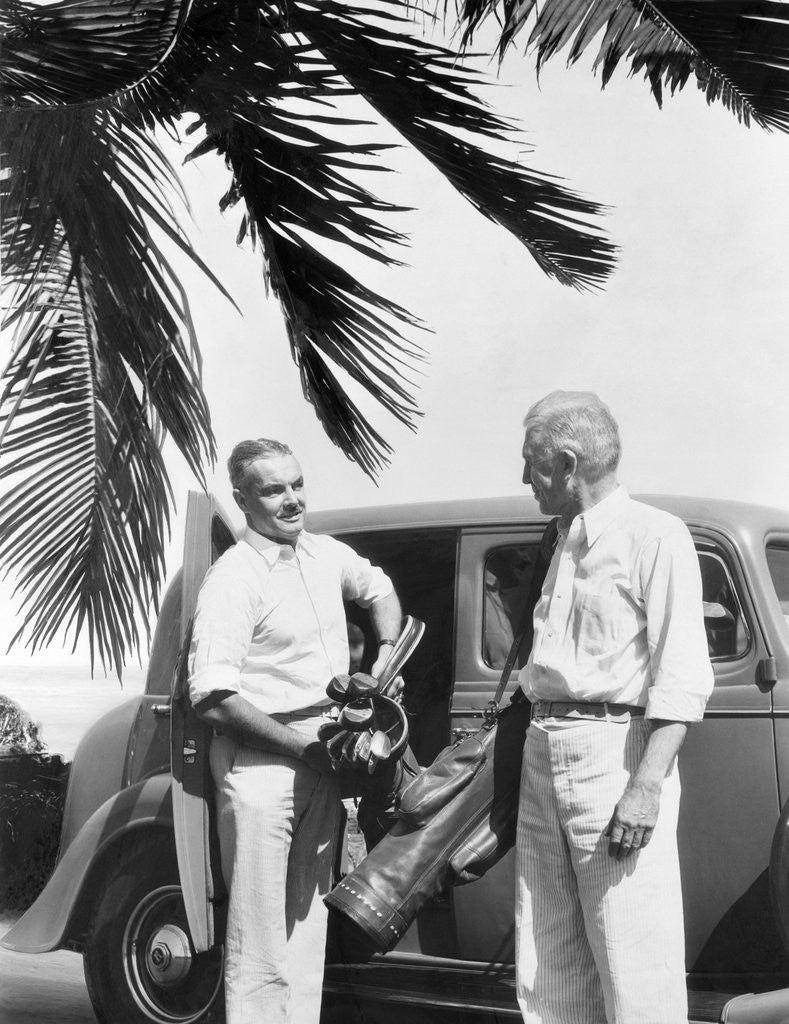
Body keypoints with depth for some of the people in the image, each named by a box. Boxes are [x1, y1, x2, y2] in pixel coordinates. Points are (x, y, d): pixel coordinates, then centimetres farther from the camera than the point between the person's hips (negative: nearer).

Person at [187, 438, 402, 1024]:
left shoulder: (327, 554, 8)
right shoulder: (232, 580, -14)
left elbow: (379, 589, 30)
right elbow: (212, 699, -21)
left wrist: (386, 657, 12)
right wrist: (301, 744, -19)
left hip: (322, 759, 7)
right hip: (259, 761, -7)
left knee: (309, 921, 16)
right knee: (259, 948, -4)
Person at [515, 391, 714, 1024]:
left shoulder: (655, 536, -6)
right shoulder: (567, 545, 20)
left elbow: (683, 677, -13)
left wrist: (647, 786, -21)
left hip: (617, 751, -8)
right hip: (544, 755, 8)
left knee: (635, 970, -6)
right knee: (549, 971, 9)